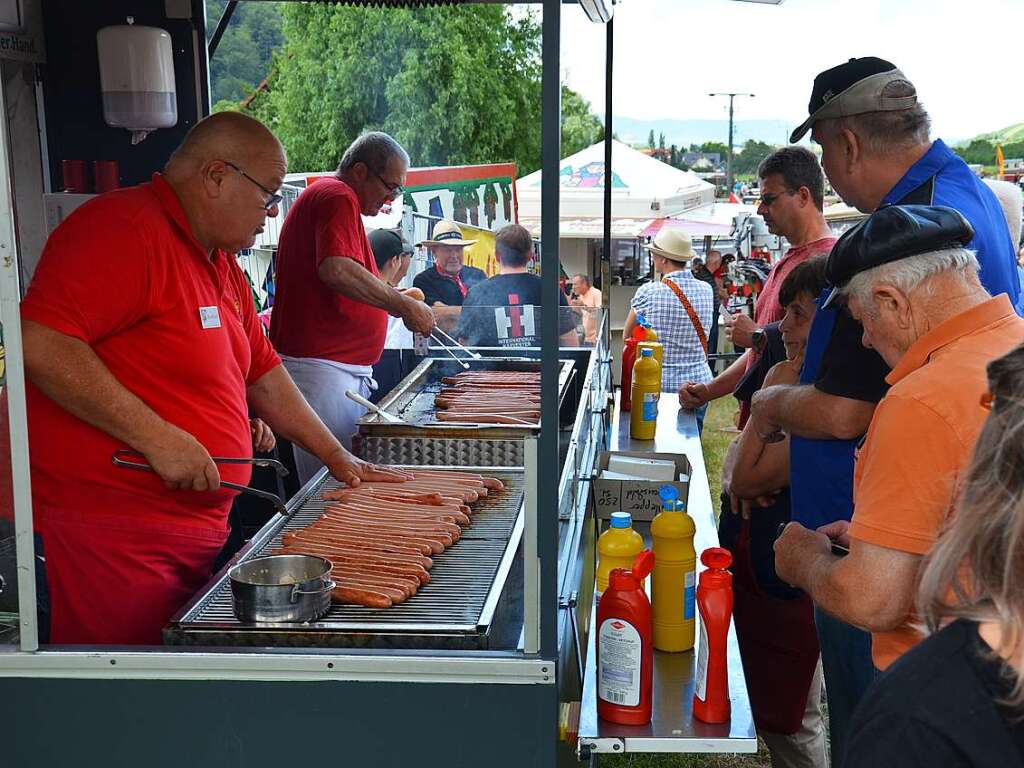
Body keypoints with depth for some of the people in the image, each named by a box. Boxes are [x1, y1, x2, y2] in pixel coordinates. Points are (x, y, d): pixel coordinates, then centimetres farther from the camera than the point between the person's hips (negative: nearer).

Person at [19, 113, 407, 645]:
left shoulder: (221, 264, 18)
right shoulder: (122, 228, -14)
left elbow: (261, 373, 25)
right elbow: (40, 343, -24)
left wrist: (335, 456, 22)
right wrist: (156, 437, -24)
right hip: (112, 531, -9)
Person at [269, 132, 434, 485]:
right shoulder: (338, 197, -10)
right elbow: (337, 269, -27)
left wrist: (396, 300, 19)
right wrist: (402, 304, -19)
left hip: (344, 367, 11)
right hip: (321, 366, -11)